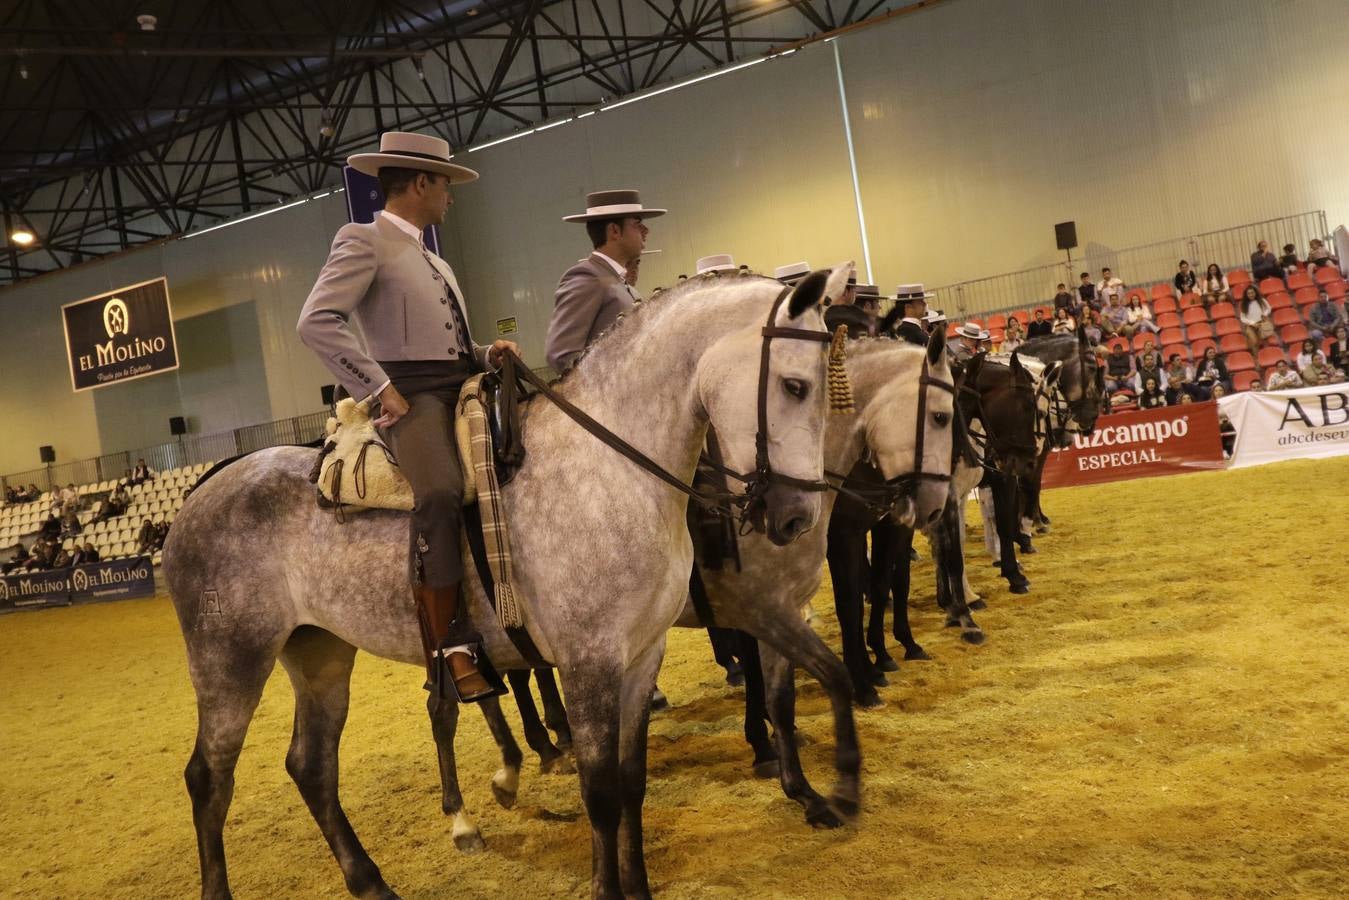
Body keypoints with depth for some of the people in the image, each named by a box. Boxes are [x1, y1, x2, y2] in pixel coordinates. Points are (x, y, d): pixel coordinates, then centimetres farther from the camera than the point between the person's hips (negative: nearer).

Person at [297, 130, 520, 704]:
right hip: (411, 397, -9)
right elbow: (316, 321, -12)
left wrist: (490, 354, 10)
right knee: (441, 495, -32)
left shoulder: (434, 263, 28)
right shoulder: (363, 241, 2)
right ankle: (448, 650, -28)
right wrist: (381, 389, -17)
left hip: (461, 392, 9)